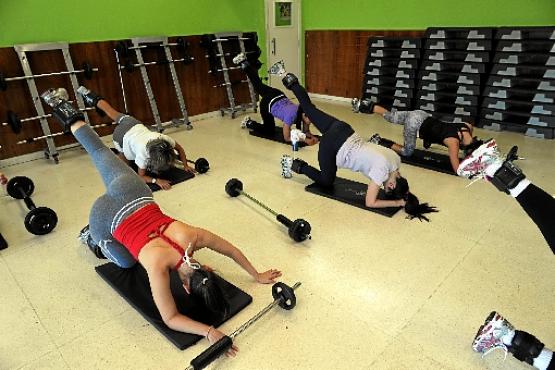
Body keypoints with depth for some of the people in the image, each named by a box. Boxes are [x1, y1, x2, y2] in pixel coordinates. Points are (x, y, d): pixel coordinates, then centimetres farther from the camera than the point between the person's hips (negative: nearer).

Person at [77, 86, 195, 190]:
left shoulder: (164, 139, -34)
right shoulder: (143, 152, -43)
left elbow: (180, 149, -14)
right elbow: (141, 176, -32)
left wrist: (185, 165, -24)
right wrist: (157, 180, -49)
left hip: (136, 124, 4)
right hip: (122, 135, -4)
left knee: (116, 115, 34)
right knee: (125, 162, 18)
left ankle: (95, 100, 52)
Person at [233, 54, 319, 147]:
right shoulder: (290, 115, -37)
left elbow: (306, 131, -6)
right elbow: (287, 138, -30)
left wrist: (312, 136, -29)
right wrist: (305, 140, -41)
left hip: (279, 96, 6)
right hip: (267, 104, -6)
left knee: (259, 85, 29)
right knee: (269, 130, 9)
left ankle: (244, 63, 36)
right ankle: (249, 123, 23)